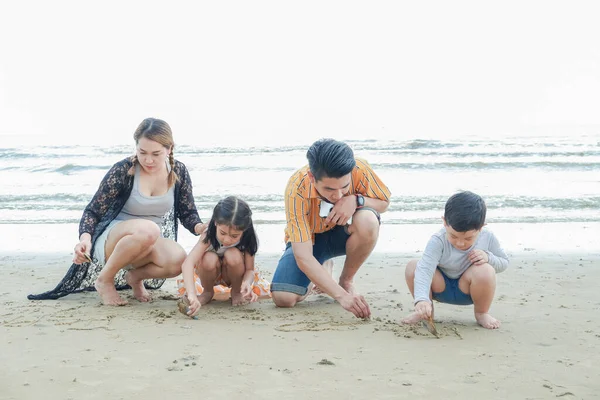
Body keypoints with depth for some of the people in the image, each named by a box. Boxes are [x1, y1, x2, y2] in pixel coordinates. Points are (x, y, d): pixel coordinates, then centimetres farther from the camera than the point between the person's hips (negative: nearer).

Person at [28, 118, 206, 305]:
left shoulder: (179, 172, -3)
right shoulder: (123, 171, -14)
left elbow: (188, 213, 5)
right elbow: (93, 211, -10)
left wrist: (199, 227, -19)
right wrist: (85, 237, -31)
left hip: (152, 245, 4)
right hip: (111, 240, -3)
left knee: (178, 260, -33)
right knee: (147, 229, -40)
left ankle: (135, 276, 2)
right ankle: (104, 280, -14)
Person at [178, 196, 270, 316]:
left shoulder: (247, 239, -27)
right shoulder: (209, 236, -33)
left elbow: (250, 269, -19)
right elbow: (187, 263, -46)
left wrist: (247, 283, -45)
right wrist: (192, 294, -61)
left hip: (232, 275, 1)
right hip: (211, 274, -1)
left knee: (233, 255, -34)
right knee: (209, 258, -36)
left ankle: (236, 292, -3)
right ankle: (207, 292, -3)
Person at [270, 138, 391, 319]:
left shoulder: (359, 168, -28)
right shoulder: (297, 190, -33)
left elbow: (384, 203, -8)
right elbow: (303, 257, -35)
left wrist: (356, 200, -31)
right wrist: (341, 295, -45)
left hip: (341, 234, 2)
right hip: (308, 239, -1)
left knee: (368, 221, -35)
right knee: (283, 298, -25)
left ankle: (346, 280, -7)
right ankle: (319, 273, 10)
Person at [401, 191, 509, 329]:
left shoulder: (488, 238, -17)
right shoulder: (438, 241, -27)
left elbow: (504, 262, -1)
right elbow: (425, 269, -39)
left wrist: (488, 258, -26)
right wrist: (422, 300, -56)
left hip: (467, 291, 1)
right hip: (442, 287, 0)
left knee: (485, 271, -34)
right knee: (413, 267, -28)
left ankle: (481, 313, -4)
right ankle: (426, 311, -2)